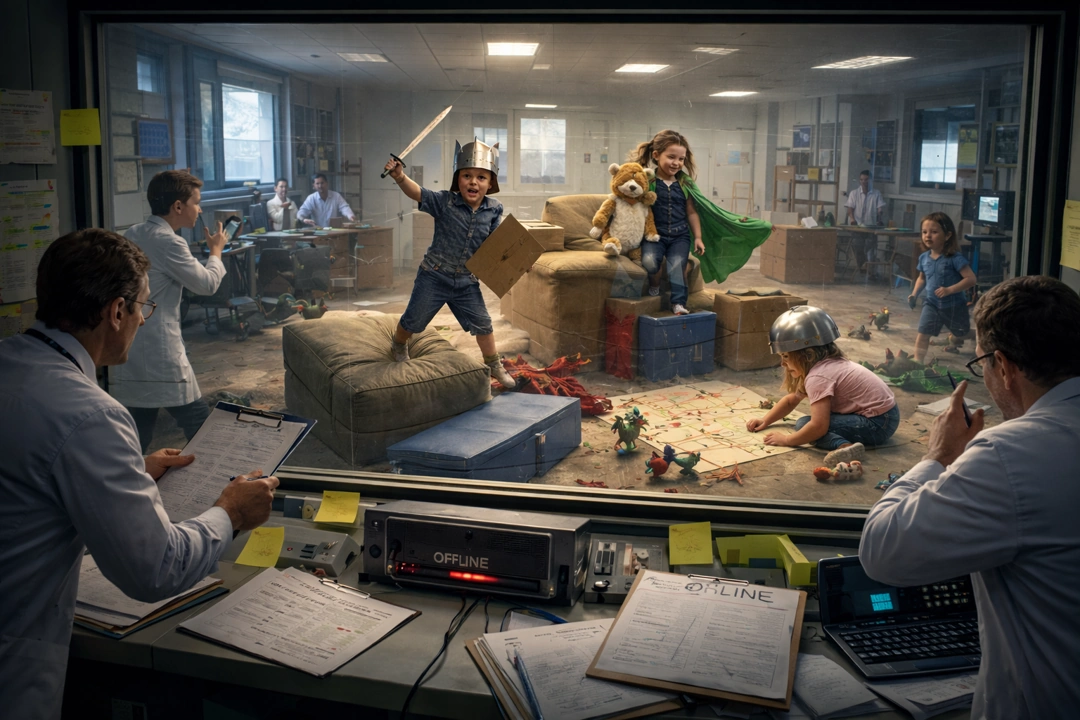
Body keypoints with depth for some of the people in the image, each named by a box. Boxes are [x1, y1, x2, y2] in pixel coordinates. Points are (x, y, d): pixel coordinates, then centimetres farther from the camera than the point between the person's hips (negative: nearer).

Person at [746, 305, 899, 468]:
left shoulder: (817, 377, -18)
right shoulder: (826, 364, 12)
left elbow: (818, 427, -27)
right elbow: (791, 400, 24)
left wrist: (786, 440, -13)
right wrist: (765, 420, 16)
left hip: (877, 424, -10)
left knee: (804, 424, -14)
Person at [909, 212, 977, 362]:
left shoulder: (955, 258, -24)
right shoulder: (924, 258, -6)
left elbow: (971, 278, -28)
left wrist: (949, 290, -35)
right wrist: (914, 293, -4)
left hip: (954, 305, -2)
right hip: (931, 303, 2)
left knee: (960, 333, 24)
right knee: (922, 333, -14)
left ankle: (953, 342, 58)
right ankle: (917, 361, -9)